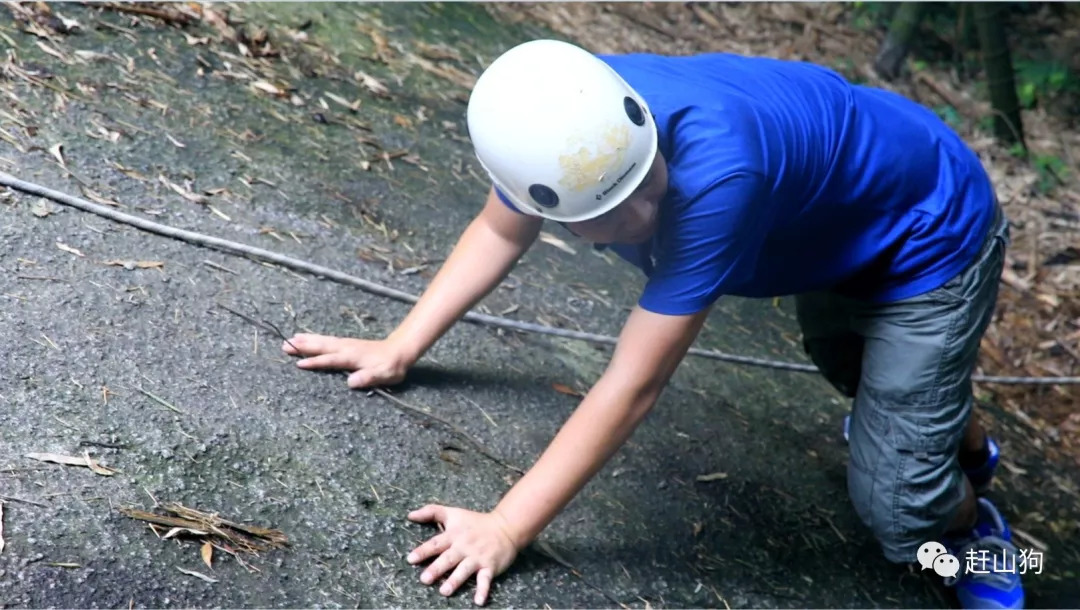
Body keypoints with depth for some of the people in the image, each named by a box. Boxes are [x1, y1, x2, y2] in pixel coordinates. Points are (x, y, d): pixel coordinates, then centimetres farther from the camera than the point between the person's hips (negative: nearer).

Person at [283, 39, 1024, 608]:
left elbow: (634, 386, -43)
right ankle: (961, 440, 67)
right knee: (848, 366, 34)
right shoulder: (563, 127, -28)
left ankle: (976, 528, 28)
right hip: (830, 222, 7)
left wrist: (505, 530, -41)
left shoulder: (715, 173, -48)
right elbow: (499, 231, -8)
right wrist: (398, 349, -14)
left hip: (934, 227, -7)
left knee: (897, 506, -8)